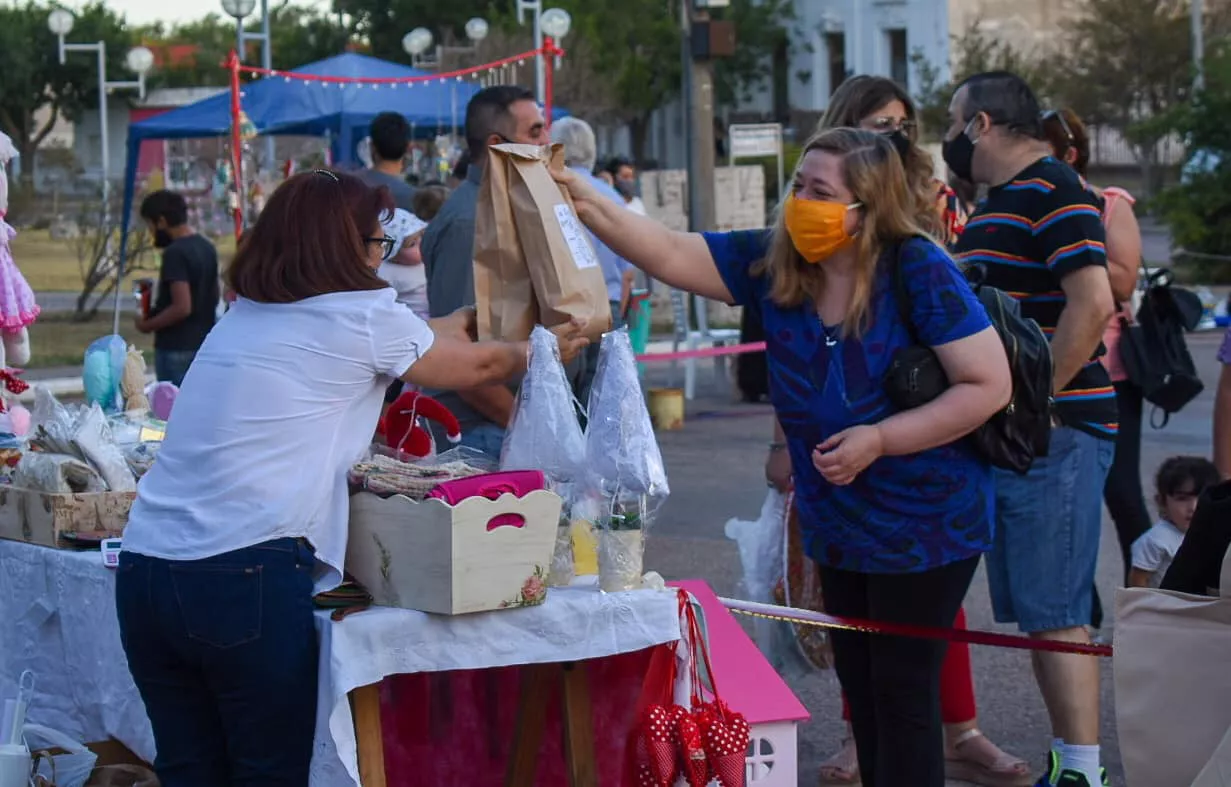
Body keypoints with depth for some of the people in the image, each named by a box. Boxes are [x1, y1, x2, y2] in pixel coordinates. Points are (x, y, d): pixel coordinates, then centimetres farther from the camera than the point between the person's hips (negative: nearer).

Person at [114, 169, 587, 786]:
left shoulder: (244, 315, 19)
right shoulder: (363, 318, -1)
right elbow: (475, 366, 17)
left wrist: (472, 317, 47)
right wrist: (546, 351, 36)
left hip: (145, 567, 7)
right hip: (243, 574, -7)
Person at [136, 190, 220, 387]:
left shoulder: (175, 253, -18)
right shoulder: (207, 247, 9)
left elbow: (182, 307, -24)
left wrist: (148, 324, -13)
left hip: (176, 349, -9)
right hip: (204, 344, 9)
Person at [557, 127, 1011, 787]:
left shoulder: (918, 271, -19)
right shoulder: (773, 262, -3)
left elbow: (989, 385, -20)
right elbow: (672, 255, -7)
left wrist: (878, 440, -23)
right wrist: (585, 202, -22)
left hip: (924, 527, -6)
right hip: (838, 527, 6)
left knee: (902, 691, -1)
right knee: (859, 685, 15)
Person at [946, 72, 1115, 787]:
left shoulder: (1054, 190, -11)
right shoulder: (999, 202, 19)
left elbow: (1094, 304, -23)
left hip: (1055, 433, -10)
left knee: (1055, 614, -9)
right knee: (1034, 612, 12)